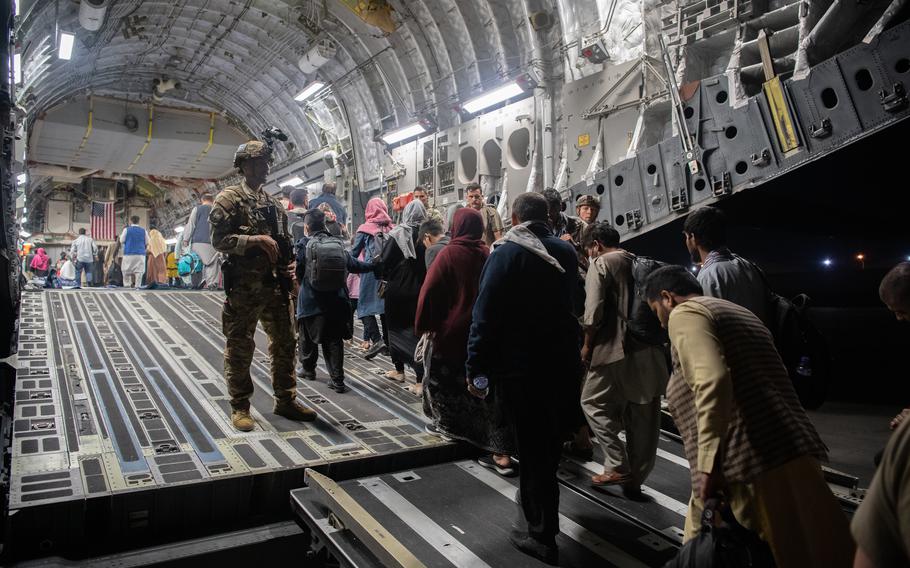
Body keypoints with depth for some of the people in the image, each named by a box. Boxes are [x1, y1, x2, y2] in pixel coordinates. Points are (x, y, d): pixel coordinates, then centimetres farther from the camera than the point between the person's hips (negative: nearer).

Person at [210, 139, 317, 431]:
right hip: (243, 287, -6)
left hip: (275, 285, 7)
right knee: (240, 348, 2)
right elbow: (219, 239, -13)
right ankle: (240, 407, 15)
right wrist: (255, 239, -20)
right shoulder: (229, 198, -4)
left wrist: (290, 264, 4)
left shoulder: (272, 202, 16)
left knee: (285, 343, 11)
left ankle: (286, 401, 24)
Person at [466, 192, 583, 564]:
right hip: (564, 363, 6)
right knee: (549, 446, 21)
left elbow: (485, 314, -17)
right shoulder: (567, 252, 4)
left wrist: (475, 368, -12)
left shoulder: (506, 253, -13)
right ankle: (541, 517, 39)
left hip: (520, 368, -6)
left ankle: (542, 536, 14)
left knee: (532, 450, 4)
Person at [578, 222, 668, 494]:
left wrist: (587, 344, -4)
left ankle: (617, 466, 1)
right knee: (643, 415, 10)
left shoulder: (601, 263, -3)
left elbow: (594, 309, -14)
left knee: (594, 402, 8)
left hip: (616, 348, -7)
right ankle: (635, 478, 18)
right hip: (649, 350, 7)